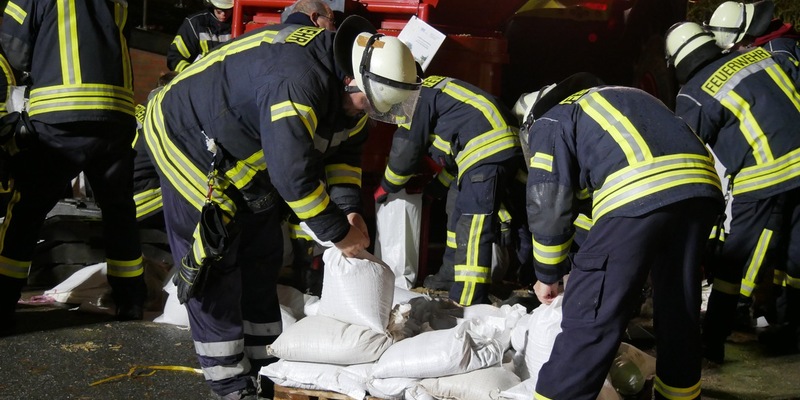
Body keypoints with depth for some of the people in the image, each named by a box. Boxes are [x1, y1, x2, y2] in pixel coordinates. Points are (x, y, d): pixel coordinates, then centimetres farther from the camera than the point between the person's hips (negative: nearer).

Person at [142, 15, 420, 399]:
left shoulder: (345, 83, -8)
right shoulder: (296, 83, -39)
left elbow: (344, 147, 3)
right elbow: (293, 173, -42)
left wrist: (349, 209, -10)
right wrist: (338, 232, -30)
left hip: (243, 154, 9)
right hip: (188, 137, -9)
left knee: (261, 256, 10)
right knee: (213, 264, -7)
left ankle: (263, 364, 21)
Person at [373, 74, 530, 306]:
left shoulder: (418, 97, 1)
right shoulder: (436, 90, 30)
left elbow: (405, 153, 1)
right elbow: (451, 157, 34)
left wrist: (385, 188, 17)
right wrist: (434, 188, 38)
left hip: (488, 148, -10)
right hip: (503, 145, 10)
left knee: (472, 229, -14)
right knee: (459, 213, 22)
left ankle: (468, 303, -18)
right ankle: (452, 275, 33)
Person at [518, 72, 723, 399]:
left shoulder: (548, 122, 18)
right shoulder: (621, 99, 39)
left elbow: (548, 204, 7)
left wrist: (548, 275, 20)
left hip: (637, 193, -7)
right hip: (701, 184, 7)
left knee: (591, 314, -2)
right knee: (679, 309, 21)